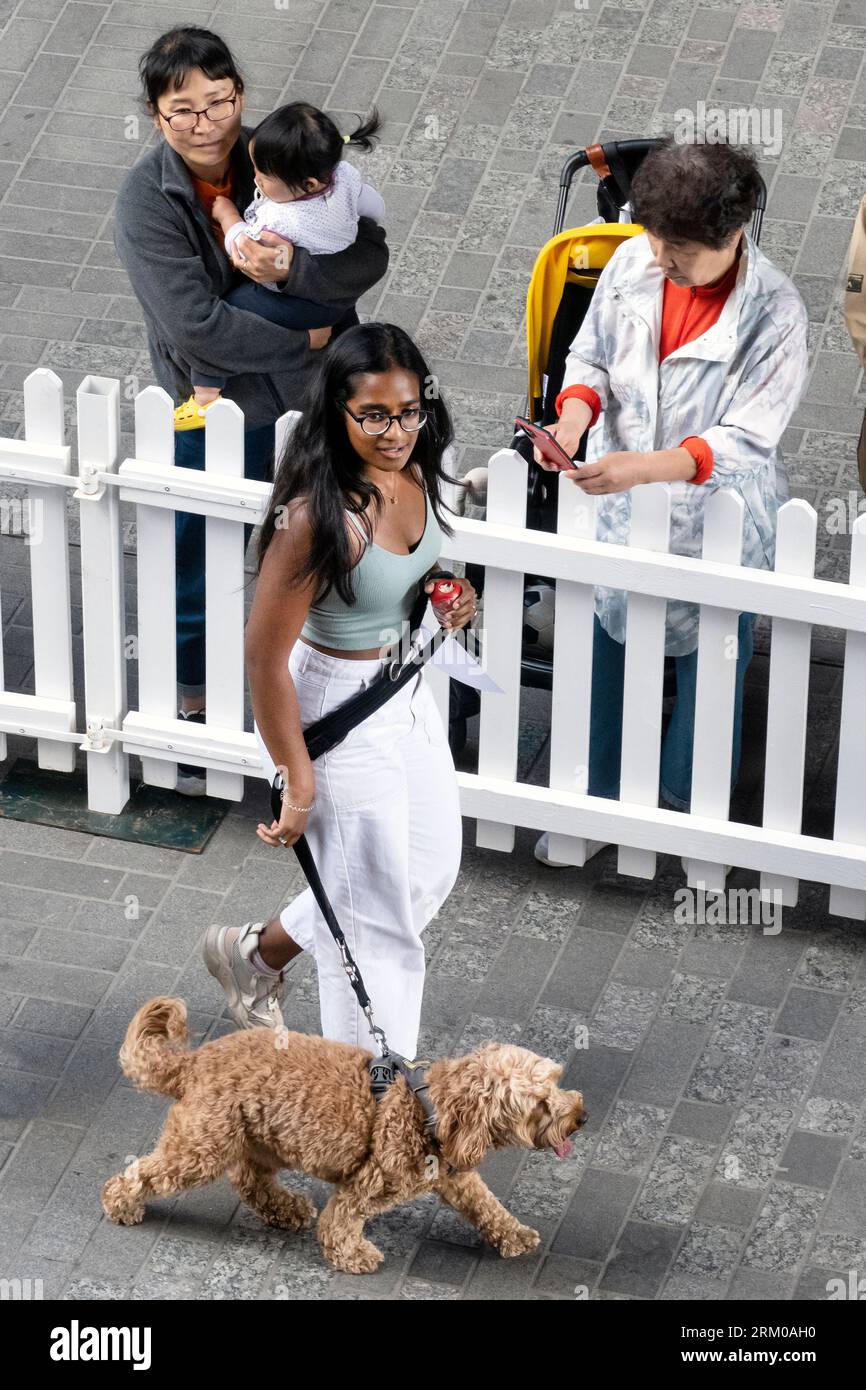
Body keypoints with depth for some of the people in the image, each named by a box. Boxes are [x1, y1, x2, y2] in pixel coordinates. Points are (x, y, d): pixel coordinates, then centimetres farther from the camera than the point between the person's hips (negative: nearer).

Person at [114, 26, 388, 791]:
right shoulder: (146, 199, -20)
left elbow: (369, 255, -14)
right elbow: (196, 324, -26)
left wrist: (292, 268, -32)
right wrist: (306, 340, -20)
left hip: (315, 405, 3)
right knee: (198, 576, 11)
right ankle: (196, 709, 33)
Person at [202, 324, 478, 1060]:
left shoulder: (413, 475, -7)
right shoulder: (316, 518, -31)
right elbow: (266, 656, -25)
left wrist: (448, 599, -6)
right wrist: (297, 784, -20)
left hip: (409, 694, 8)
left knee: (431, 872, 24)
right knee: (375, 914, 8)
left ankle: (256, 954, 44)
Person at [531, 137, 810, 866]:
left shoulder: (775, 314, -25)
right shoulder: (632, 263, -11)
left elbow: (746, 442, -26)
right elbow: (591, 356, 4)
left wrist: (644, 466, -39)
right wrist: (575, 416, -19)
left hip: (714, 529, -4)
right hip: (618, 513, 4)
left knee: (707, 669, 14)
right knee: (604, 655, 20)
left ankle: (694, 808, 39)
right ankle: (597, 802, 42)